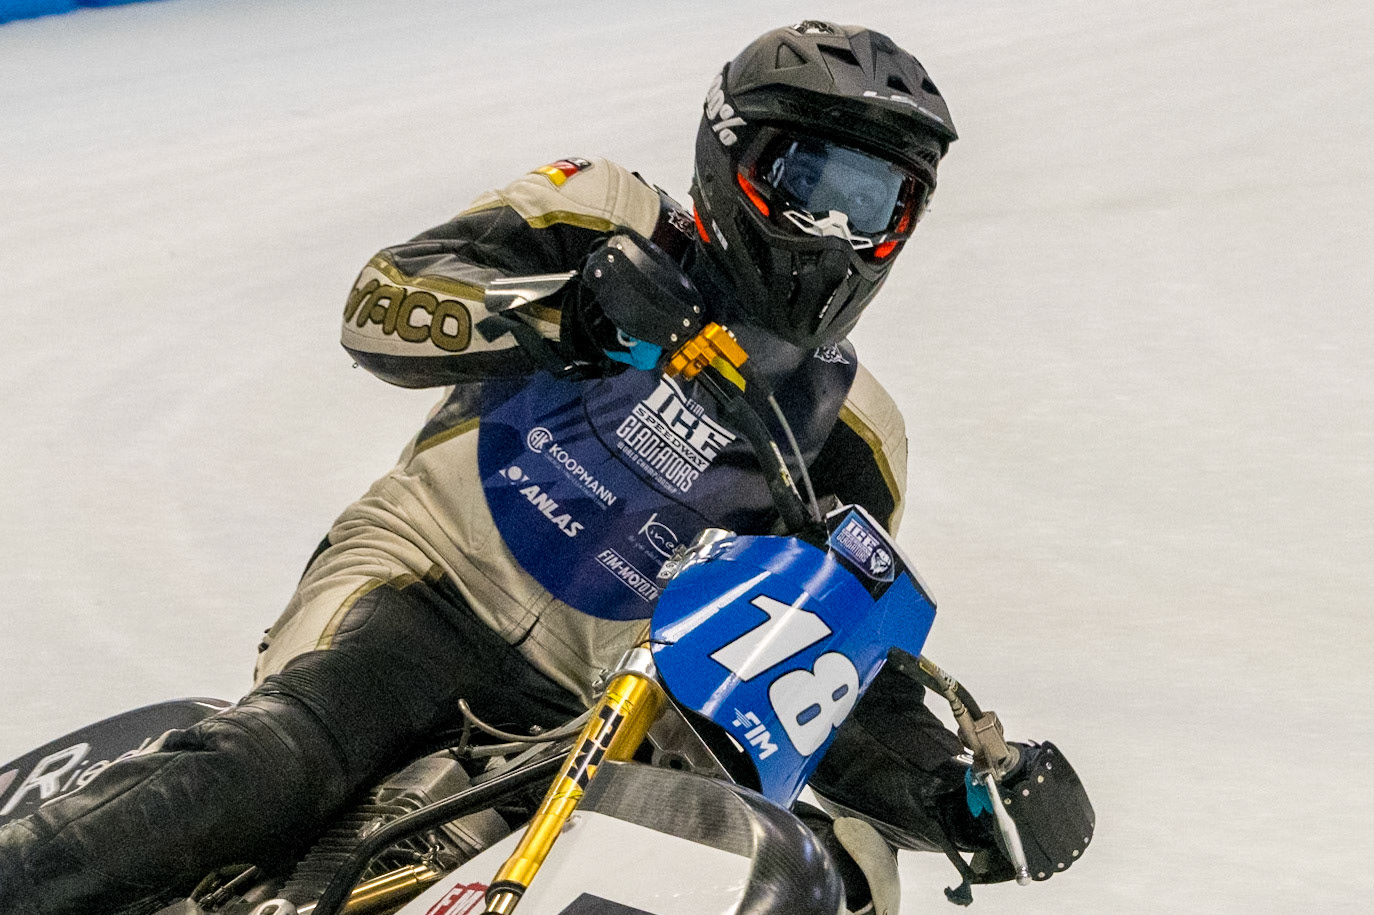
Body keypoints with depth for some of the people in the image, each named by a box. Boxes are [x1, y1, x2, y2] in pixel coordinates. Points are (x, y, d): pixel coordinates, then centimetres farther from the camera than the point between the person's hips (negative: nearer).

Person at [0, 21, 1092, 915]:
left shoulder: (848, 436, 13)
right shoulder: (611, 224, 4)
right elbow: (381, 306, -8)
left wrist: (960, 789, -4)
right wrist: (570, 315, -26)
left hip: (583, 704, 4)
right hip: (425, 577, -3)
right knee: (271, 767, -32)